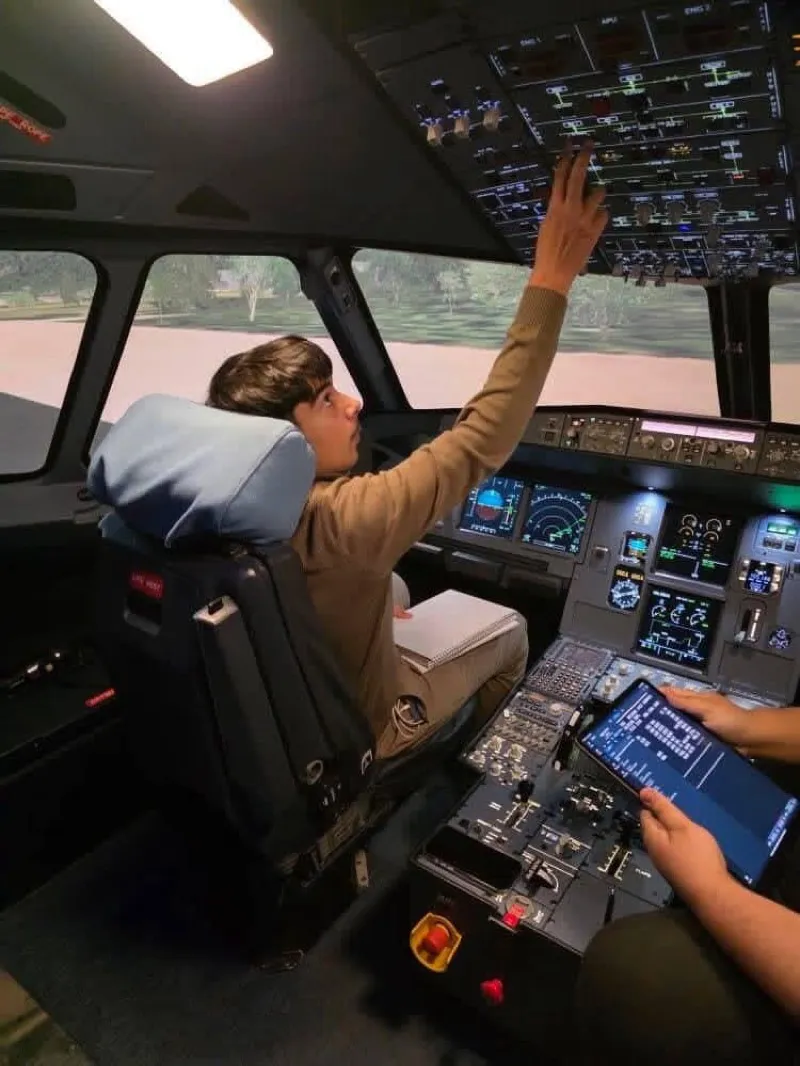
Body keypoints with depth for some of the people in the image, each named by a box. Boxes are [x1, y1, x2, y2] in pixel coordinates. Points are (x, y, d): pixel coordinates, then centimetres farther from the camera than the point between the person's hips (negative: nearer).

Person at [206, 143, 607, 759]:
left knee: (396, 587, 30)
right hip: (358, 733, -6)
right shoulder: (344, 518, -41)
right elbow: (481, 440, -40)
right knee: (511, 634, 12)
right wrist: (550, 282, -37)